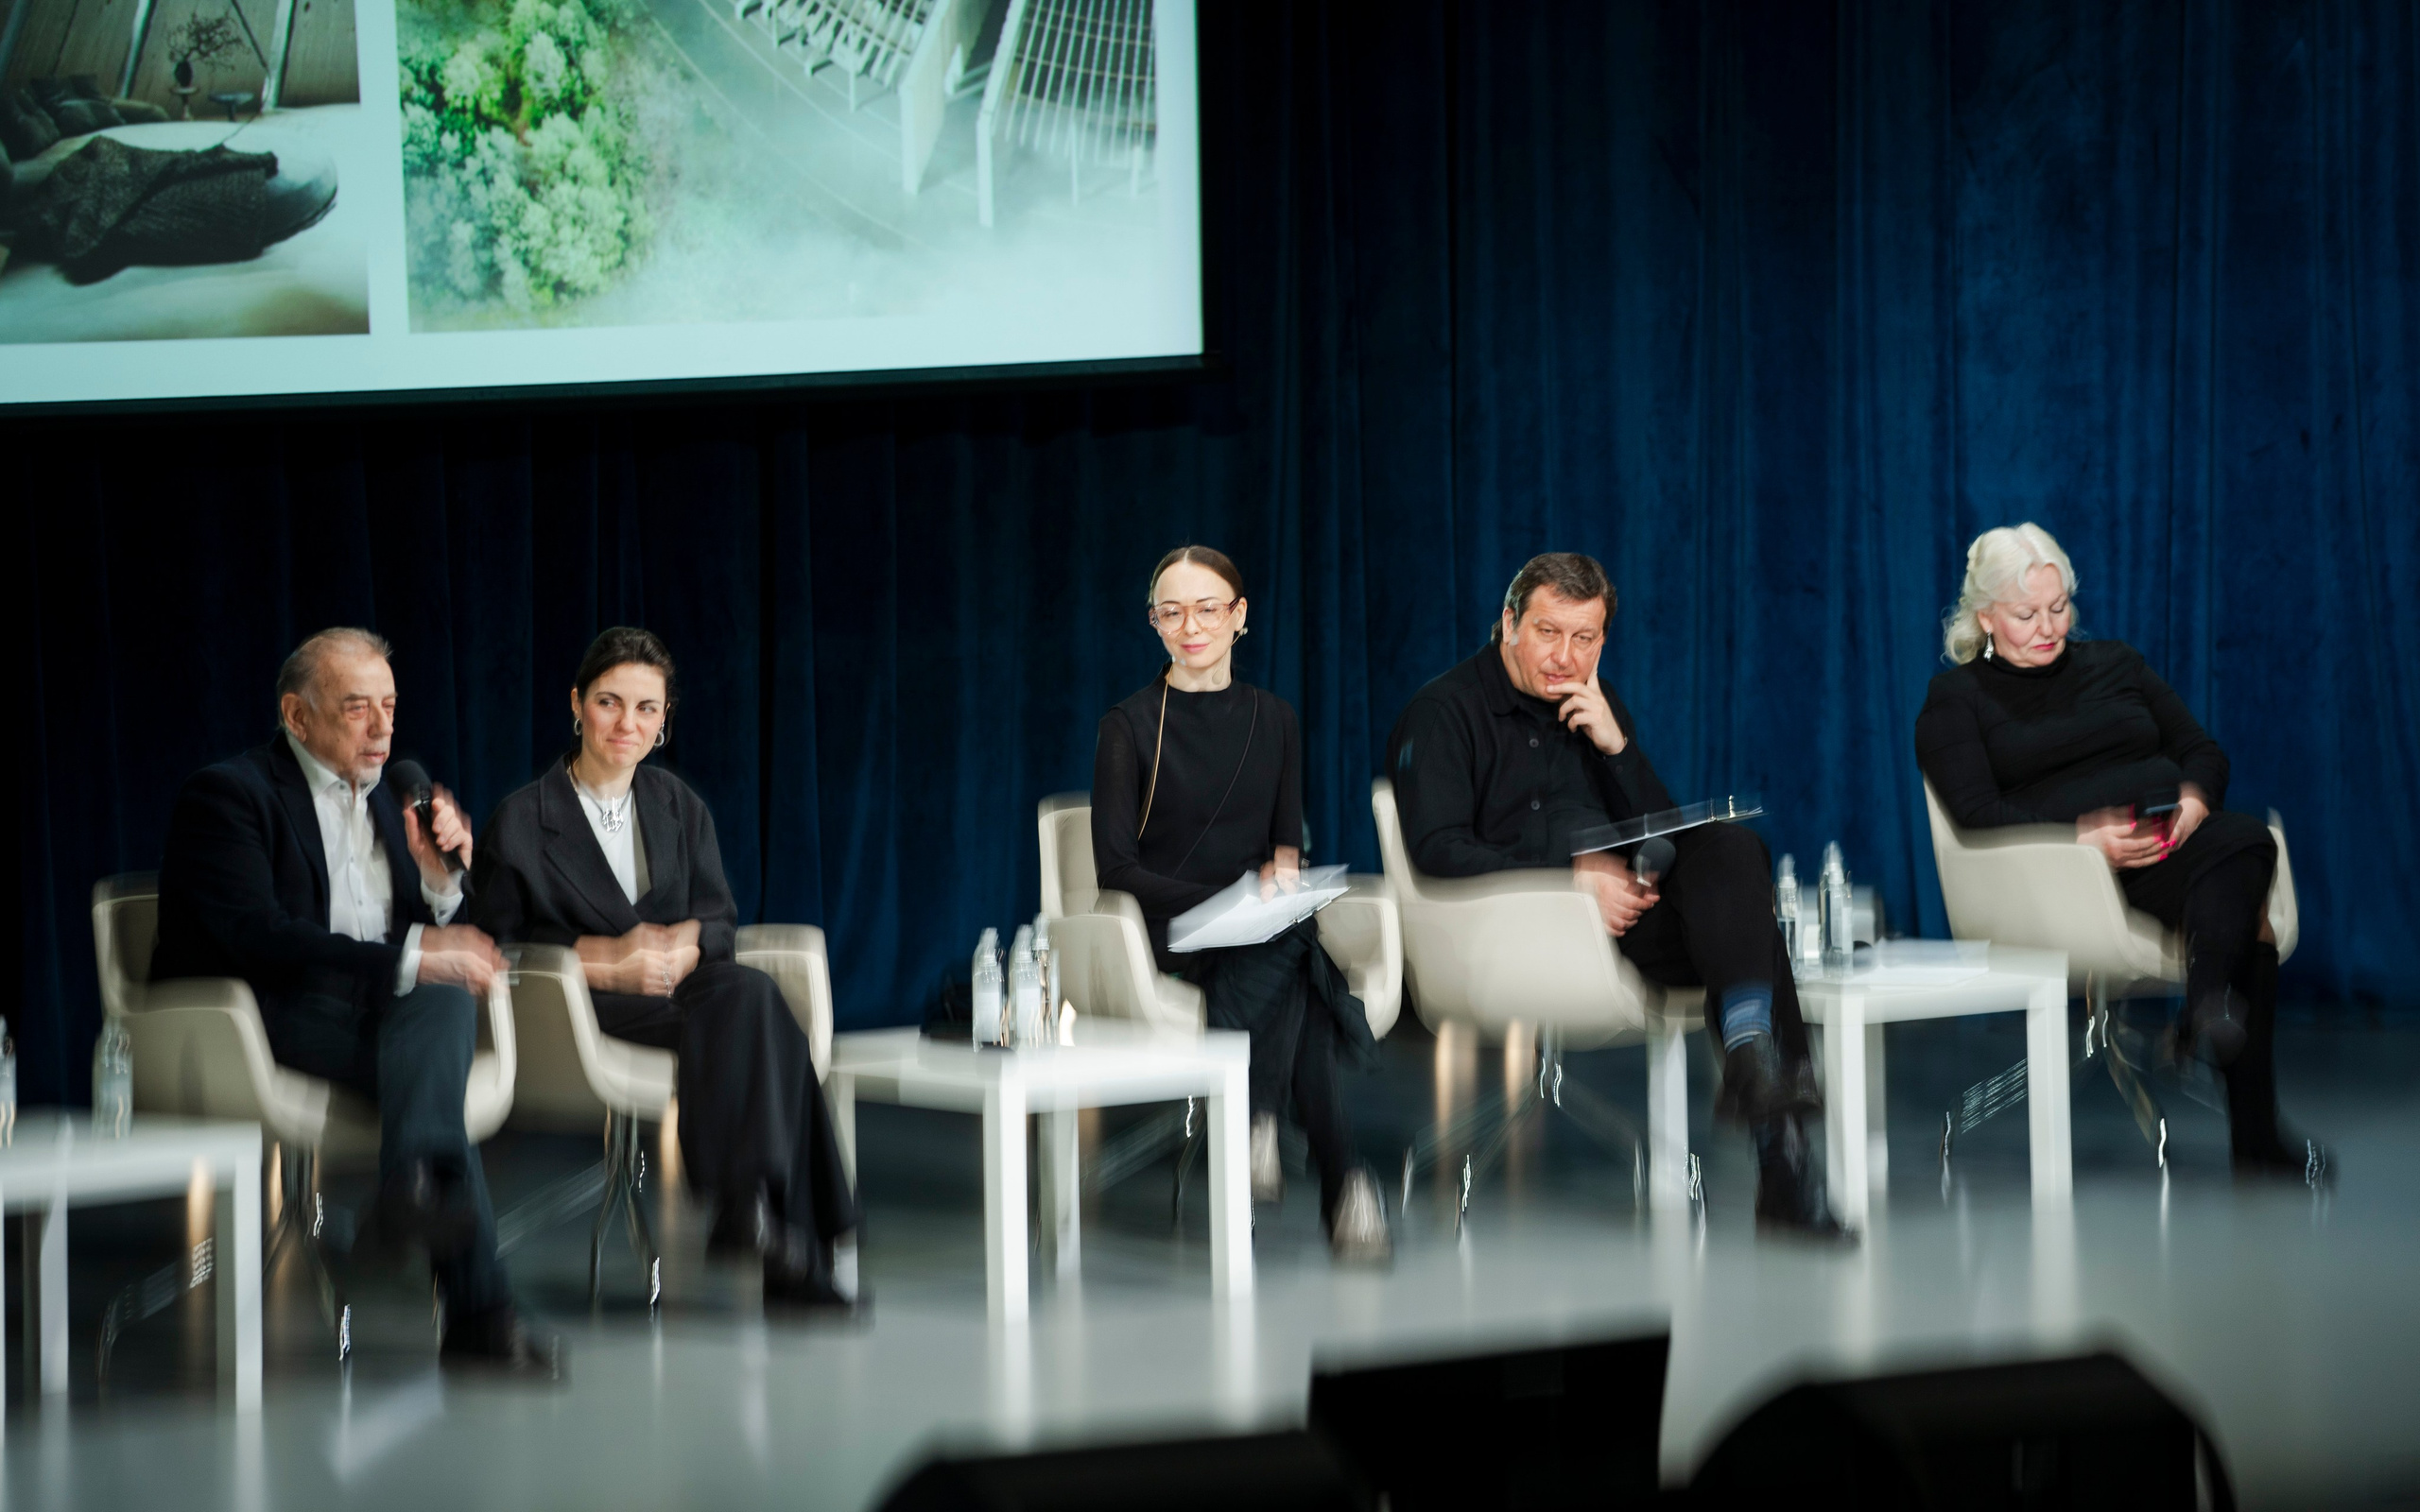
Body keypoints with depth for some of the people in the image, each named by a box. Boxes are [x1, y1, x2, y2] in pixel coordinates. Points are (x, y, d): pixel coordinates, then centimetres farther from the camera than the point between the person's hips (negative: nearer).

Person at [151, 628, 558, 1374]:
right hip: (263, 1019, -7)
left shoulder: (381, 801, 20)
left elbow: (431, 939, 18)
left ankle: (413, 1180, -40)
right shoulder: (227, 794, -4)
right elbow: (258, 937, -20)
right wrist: (411, 958, -26)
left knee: (448, 994, -27)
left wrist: (440, 876, -4)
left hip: (377, 1008, 7)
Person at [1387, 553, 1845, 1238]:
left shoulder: (1597, 710, 24)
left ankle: (1751, 1054, -38)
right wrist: (1573, 878, -19)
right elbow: (1438, 848, -9)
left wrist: (1615, 744, -2)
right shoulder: (1442, 713, 6)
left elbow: (1665, 836, 15)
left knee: (1729, 849, -26)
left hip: (1617, 902, 6)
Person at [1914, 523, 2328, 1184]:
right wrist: (2084, 837, -18)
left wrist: (2194, 800, -4)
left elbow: (2203, 751, 20)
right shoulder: (1956, 699, 12)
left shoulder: (2117, 664, 27)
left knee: (2243, 845, -33)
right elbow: (1979, 813, -4)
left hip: (2175, 845, 5)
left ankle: (2206, 1007, -48)